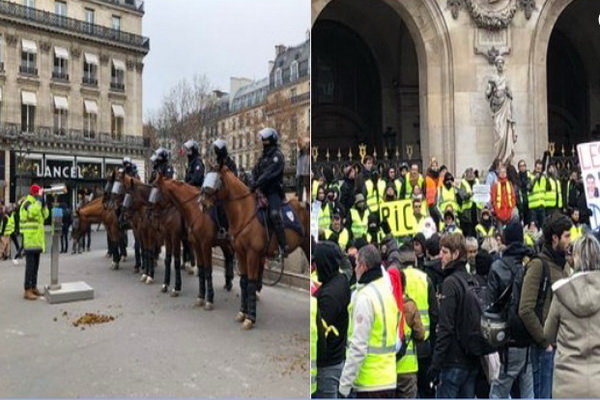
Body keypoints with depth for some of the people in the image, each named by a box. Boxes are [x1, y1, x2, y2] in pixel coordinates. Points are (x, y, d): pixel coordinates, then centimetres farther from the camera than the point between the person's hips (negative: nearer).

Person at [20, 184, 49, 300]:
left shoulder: (35, 203, 18)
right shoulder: (27, 203, -11)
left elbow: (45, 215, 14)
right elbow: (33, 211, -33)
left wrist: (43, 202, 3)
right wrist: (39, 198, -25)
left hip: (37, 239, 10)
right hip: (30, 239, -10)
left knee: (35, 265, 14)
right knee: (30, 265, -9)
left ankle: (33, 287, 23)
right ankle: (27, 291, -7)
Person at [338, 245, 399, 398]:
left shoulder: (365, 297, -18)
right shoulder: (387, 291, 8)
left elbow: (358, 347, -21)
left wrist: (344, 385, -15)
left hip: (370, 384, -8)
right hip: (389, 380, 8)